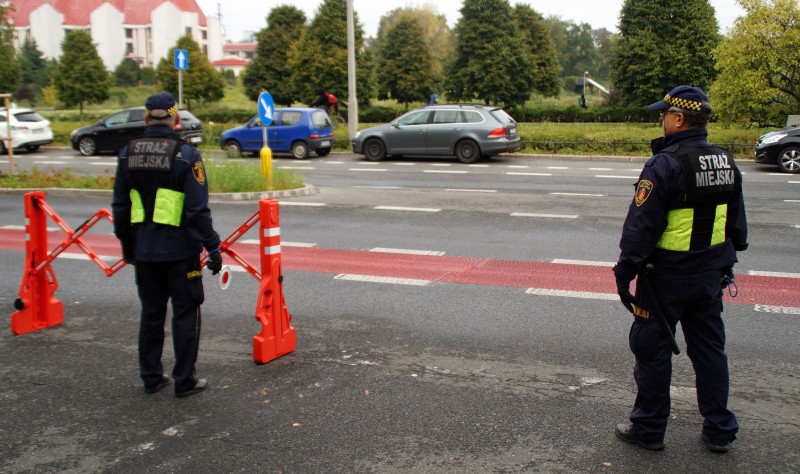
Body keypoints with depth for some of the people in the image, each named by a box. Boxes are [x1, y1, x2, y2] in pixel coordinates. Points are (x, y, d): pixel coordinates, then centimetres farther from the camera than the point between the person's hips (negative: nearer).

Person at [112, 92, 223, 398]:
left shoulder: (128, 154, 4)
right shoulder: (185, 155, -12)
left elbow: (120, 206, 10)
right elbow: (198, 209, -15)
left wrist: (126, 242, 20)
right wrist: (212, 247, -9)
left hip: (143, 249, 5)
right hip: (180, 249, -5)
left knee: (151, 313, 16)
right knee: (185, 315, 6)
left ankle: (151, 377, 24)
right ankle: (185, 381, 11)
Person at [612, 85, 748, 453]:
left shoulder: (664, 165, -19)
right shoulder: (726, 163, 6)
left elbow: (640, 227, -19)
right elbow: (737, 224, 15)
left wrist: (625, 273, -11)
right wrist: (727, 263, 24)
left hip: (668, 277, -7)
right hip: (711, 276, 7)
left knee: (652, 349, 6)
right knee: (710, 349, 16)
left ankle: (648, 428, 17)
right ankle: (719, 431, 24)